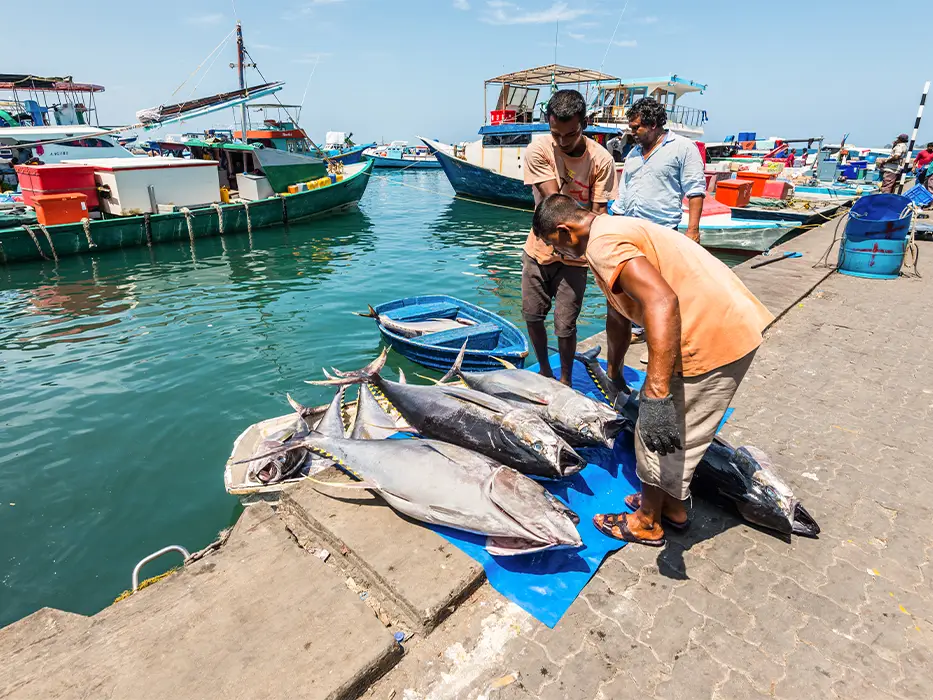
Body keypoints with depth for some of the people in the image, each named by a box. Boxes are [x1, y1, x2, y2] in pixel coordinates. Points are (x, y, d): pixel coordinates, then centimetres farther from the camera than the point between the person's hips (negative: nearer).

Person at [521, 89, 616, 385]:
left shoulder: (601, 160, -12)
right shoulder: (538, 150, -12)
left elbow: (598, 213, -12)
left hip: (574, 257, -2)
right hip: (539, 249, 2)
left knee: (565, 326, 0)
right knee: (532, 316, 11)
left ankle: (565, 381, 24)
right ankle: (544, 371, 36)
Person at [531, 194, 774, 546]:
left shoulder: (603, 243, -16)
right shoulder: (616, 229, 19)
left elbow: (662, 300, -32)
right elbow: (620, 318, 29)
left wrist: (655, 395, -35)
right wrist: (613, 373, 41)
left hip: (714, 340, -10)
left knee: (660, 433, 6)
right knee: (676, 432, 24)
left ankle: (647, 523, 26)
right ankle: (672, 506, 40)